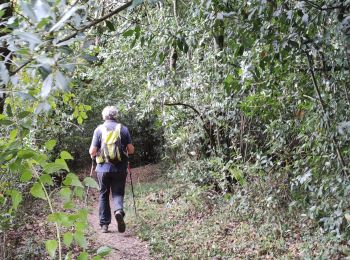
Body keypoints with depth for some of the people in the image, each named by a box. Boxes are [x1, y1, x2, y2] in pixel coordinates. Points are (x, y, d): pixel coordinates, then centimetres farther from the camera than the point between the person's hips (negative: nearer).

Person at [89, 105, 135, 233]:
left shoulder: (99, 129, 0)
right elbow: (131, 150, 3)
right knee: (118, 193, 8)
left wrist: (93, 155, 20)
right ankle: (119, 210, -23)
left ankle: (104, 224, 10)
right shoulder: (123, 129, 3)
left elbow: (92, 151, -3)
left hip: (103, 167, 0)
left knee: (103, 195, 10)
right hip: (120, 168, 0)